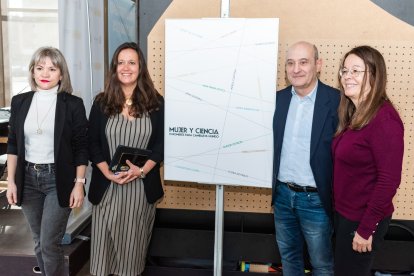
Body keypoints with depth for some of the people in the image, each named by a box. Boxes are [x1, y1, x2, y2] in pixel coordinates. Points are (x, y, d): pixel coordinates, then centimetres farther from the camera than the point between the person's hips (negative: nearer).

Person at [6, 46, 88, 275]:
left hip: (58, 179, -4)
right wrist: (11, 181, 4)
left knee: (50, 243, -3)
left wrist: (79, 184, -9)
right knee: (39, 241, 15)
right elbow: (13, 144, 8)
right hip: (28, 178, 4)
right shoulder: (20, 102, 4)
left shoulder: (73, 104, -6)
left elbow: (81, 147, -5)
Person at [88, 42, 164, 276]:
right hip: (107, 186, 1)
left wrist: (142, 170, -14)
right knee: (106, 239, 7)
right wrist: (108, 173, -12)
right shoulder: (102, 103, 3)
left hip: (142, 186, 0)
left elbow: (162, 143, -1)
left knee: (134, 240, 10)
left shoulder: (156, 103, 1)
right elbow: (92, 144, 3)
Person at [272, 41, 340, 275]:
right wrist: (273, 185, 1)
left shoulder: (337, 101, -13)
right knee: (288, 256, 22)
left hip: (316, 199, -4)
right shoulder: (278, 99, 2)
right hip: (282, 195, 5)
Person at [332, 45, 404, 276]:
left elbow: (389, 180, -23)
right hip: (344, 212, 8)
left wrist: (366, 228, -19)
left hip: (363, 219, -8)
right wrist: (339, 210, 8)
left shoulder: (384, 118, -21)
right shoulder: (355, 115, 6)